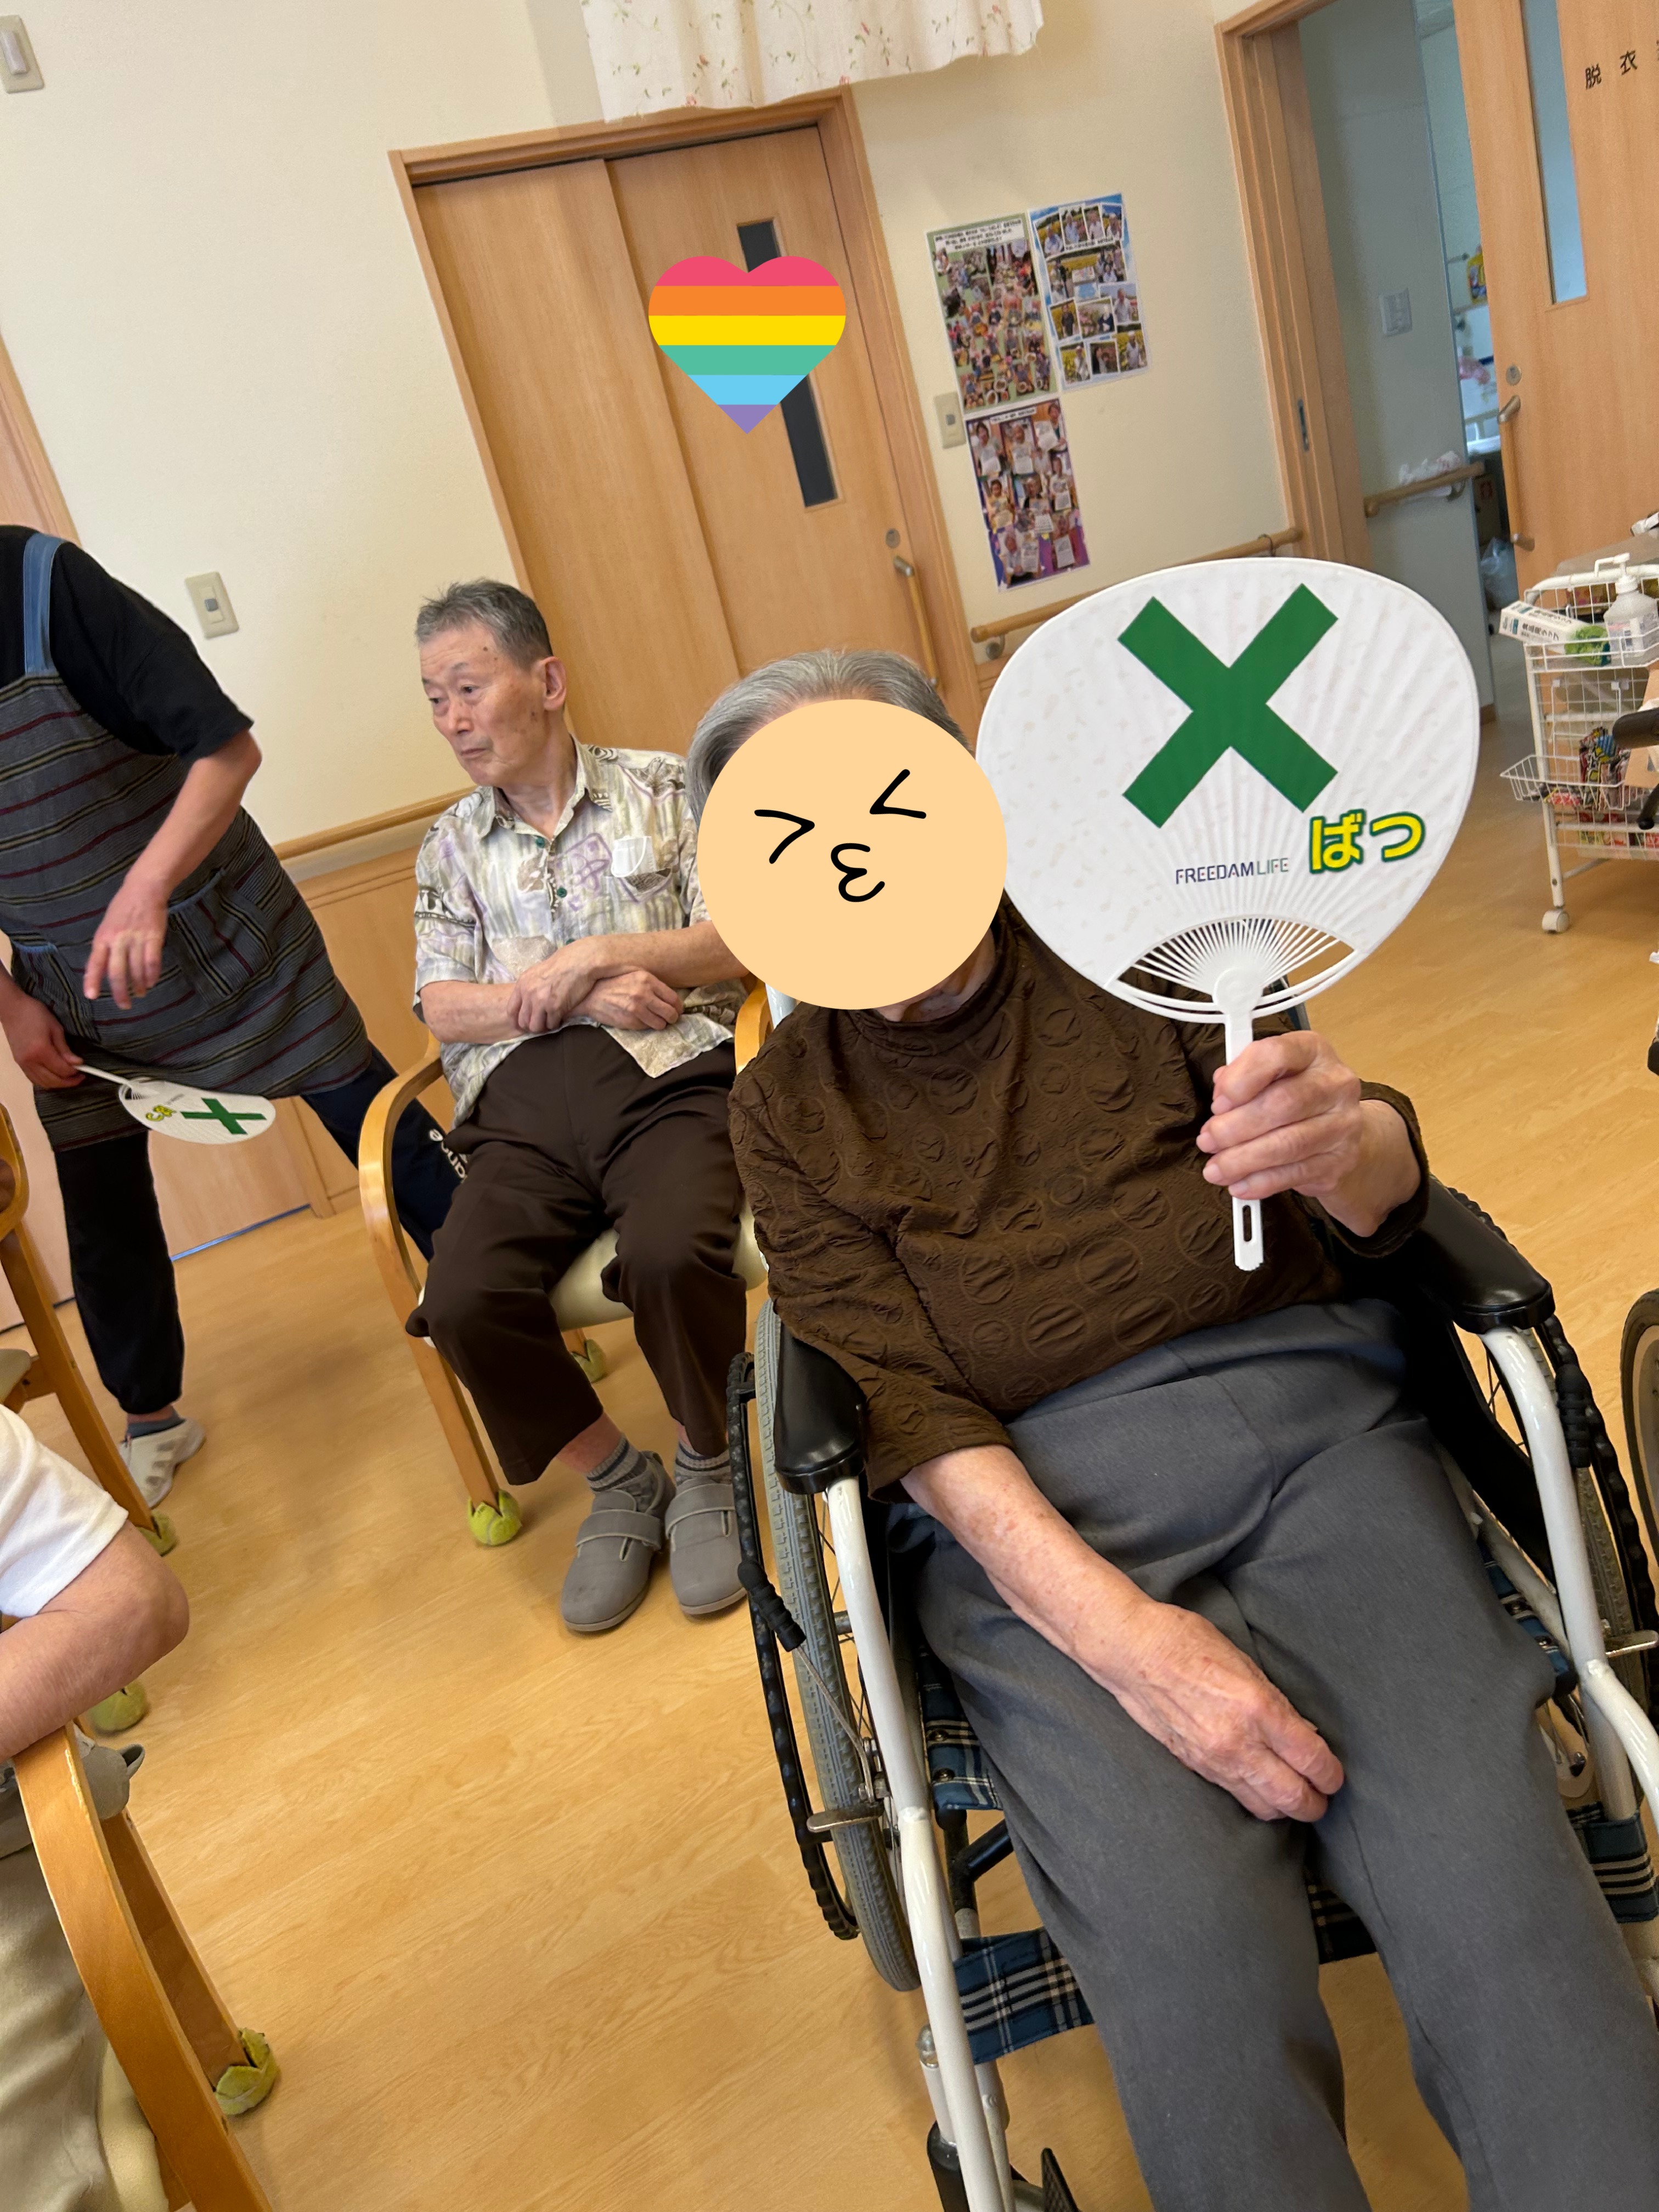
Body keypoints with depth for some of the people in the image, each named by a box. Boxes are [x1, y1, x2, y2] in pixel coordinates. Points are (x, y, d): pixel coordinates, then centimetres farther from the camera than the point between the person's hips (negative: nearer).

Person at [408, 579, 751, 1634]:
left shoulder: (662, 788, 12)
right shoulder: (452, 846, 20)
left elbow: (743, 945, 3)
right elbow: (444, 1008, 9)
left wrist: (600, 955, -9)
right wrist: (582, 1000, -7)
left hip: (668, 1074, -2)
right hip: (522, 1103, 3)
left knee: (669, 1256, -33)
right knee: (464, 1302, -24)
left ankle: (707, 1470, -2)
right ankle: (619, 1481, 2)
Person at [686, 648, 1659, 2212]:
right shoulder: (788, 1106, 8)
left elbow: (1383, 1187, 4)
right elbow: (904, 1406, -3)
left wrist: (1344, 1147, -23)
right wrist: (1116, 1629, -18)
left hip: (1300, 1408, 1)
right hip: (1030, 1506, -1)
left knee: (1485, 1868, -22)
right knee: (1191, 1936, -25)